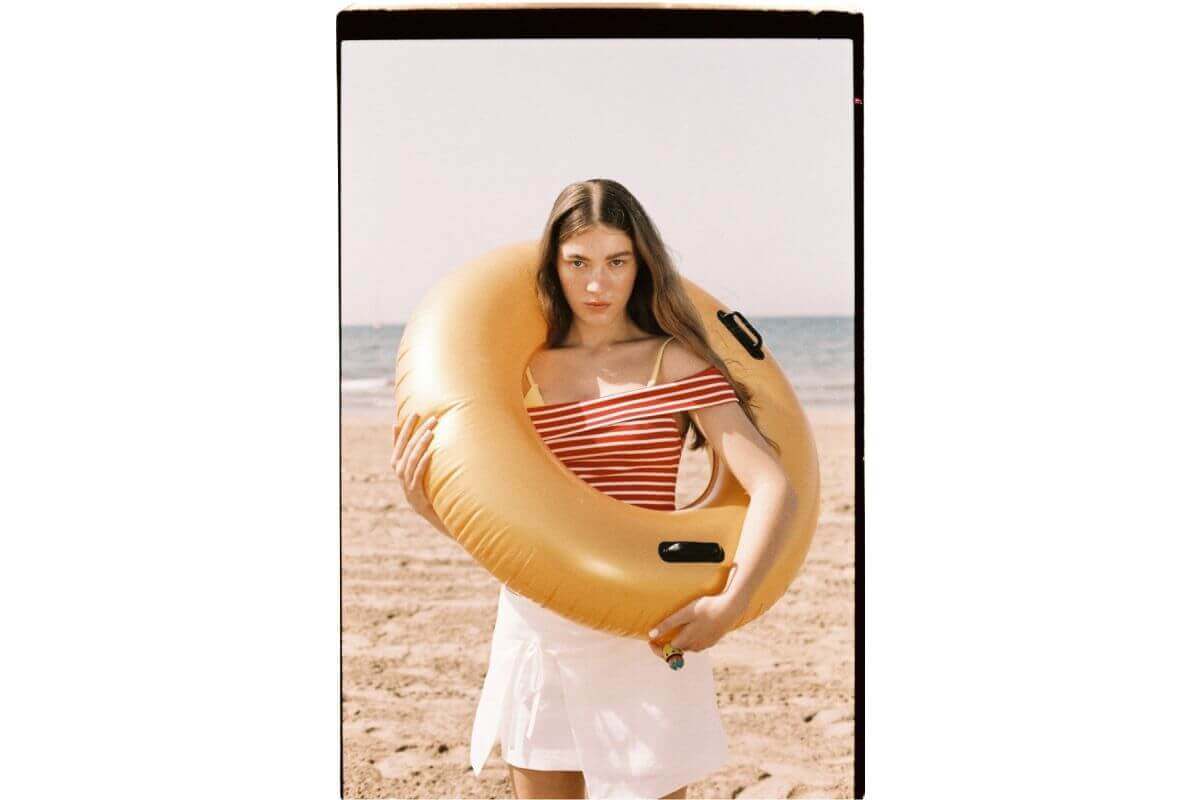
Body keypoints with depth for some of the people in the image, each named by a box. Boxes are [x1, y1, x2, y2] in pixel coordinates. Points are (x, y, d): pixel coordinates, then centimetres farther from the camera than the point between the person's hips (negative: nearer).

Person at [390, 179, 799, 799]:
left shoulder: (674, 365, -4)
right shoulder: (524, 374, 6)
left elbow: (772, 486, -13)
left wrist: (730, 603, -25)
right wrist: (423, 501, -12)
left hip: (642, 635, -3)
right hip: (535, 626, 4)